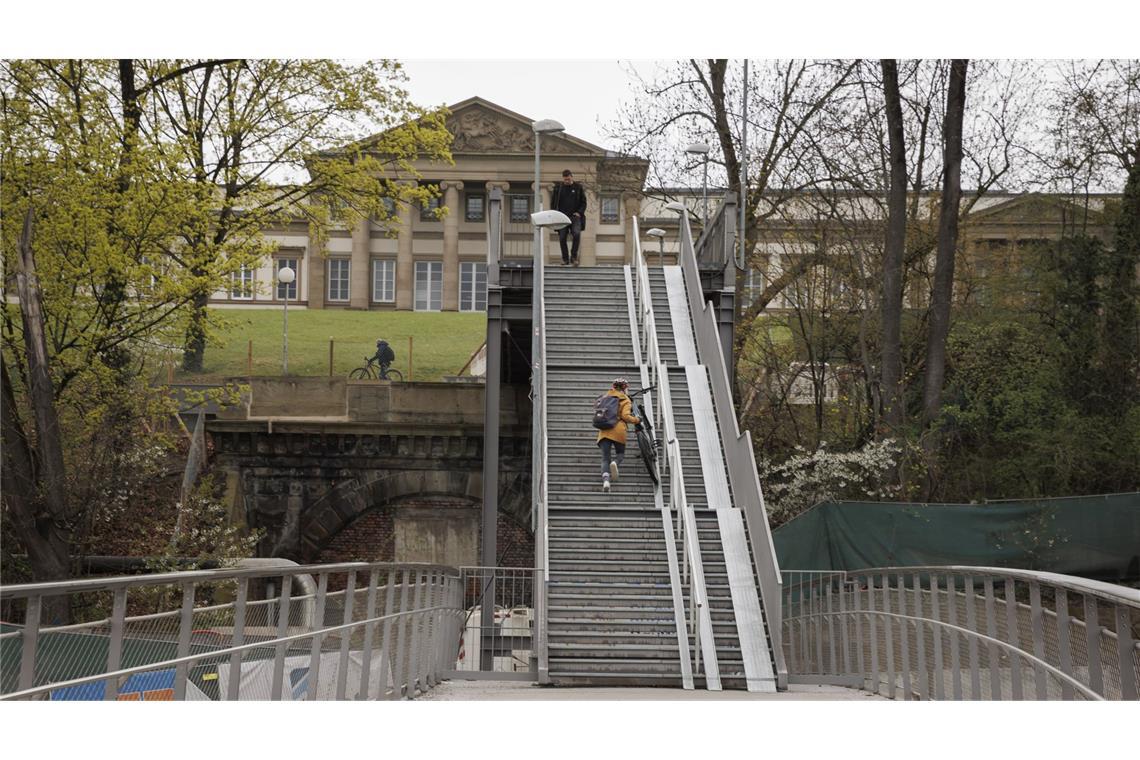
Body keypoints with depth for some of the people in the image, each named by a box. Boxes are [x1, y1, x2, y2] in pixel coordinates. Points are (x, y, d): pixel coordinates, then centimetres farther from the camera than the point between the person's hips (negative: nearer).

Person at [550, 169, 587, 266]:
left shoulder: (578, 188, 8)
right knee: (562, 238, -4)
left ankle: (574, 256, -10)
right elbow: (553, 203, 14)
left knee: (577, 233, -23)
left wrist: (579, 212, -6)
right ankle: (565, 259, 8)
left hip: (575, 216, -2)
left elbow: (583, 202, 9)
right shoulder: (558, 188, 10)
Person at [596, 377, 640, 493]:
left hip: (604, 430, 3)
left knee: (605, 458, 1)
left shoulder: (607, 395, 18)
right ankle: (614, 462, -18)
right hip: (618, 429, -3)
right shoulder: (626, 400, 4)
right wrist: (636, 420, 6)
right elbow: (625, 416, -9)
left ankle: (605, 480, -26)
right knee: (620, 453, 19)